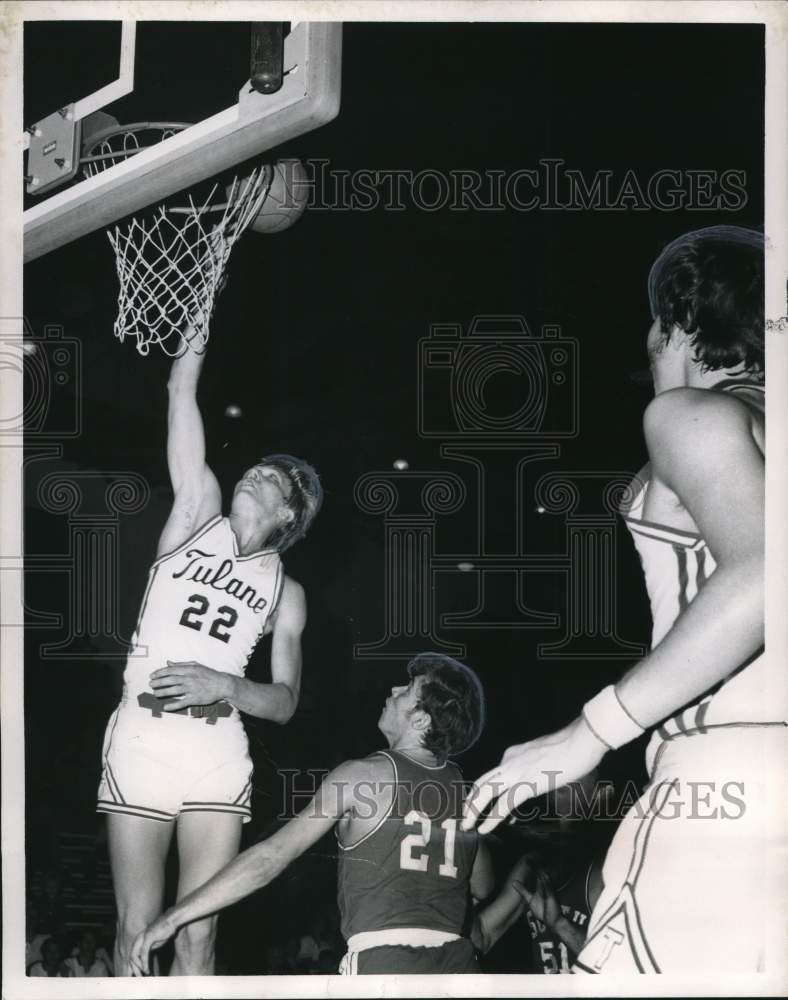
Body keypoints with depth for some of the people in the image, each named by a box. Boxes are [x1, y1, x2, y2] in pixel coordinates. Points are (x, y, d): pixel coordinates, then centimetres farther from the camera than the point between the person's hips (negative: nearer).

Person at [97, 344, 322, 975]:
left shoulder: (286, 592, 13)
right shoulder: (199, 511, 11)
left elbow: (285, 703, 7)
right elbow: (183, 388, 6)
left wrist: (224, 685, -11)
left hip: (218, 756, 1)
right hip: (141, 742, -1)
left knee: (198, 935, -1)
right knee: (136, 931, 0)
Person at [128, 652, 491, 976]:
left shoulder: (362, 776, -4)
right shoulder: (468, 791, 11)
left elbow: (271, 856, -9)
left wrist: (173, 917, -6)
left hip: (384, 962, -6)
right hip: (458, 964, 6)